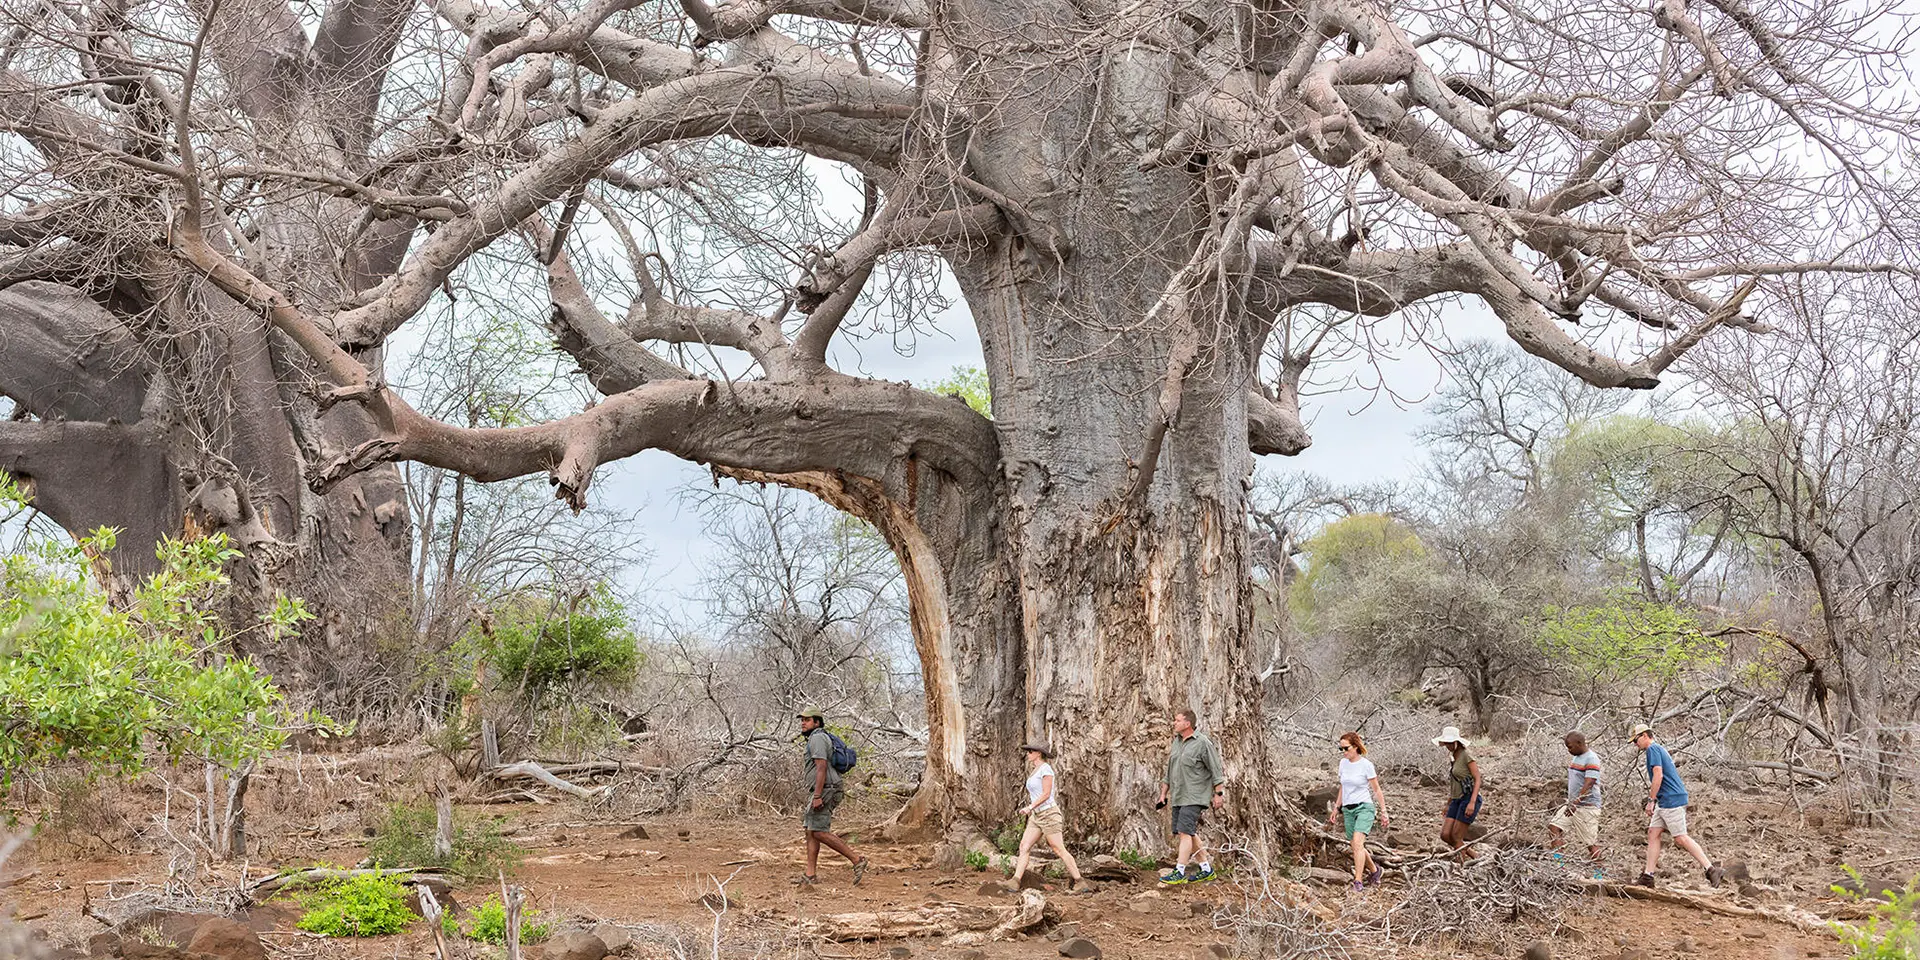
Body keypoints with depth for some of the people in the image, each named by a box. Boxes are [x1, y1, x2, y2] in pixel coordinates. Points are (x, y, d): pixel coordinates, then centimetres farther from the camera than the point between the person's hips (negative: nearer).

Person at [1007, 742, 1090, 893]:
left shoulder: (1046, 768, -11)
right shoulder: (1035, 771, 16)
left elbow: (1046, 794, -18)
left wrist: (1030, 807, -22)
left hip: (1049, 814, -9)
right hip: (1036, 817, 9)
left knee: (1059, 850, -5)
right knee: (1024, 846, -3)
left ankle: (1080, 883, 2)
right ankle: (1015, 883, -8)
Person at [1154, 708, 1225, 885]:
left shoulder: (1202, 743, -11)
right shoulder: (1176, 742, 13)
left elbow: (1216, 769, -9)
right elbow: (1170, 771, 20)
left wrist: (1218, 794, -11)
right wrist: (1163, 794, 20)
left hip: (1194, 797, -8)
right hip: (1178, 797, 8)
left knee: (1184, 832, -14)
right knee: (1190, 834, 10)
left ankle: (1179, 873, -13)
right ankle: (1206, 870, 20)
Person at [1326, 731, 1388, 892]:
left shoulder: (1366, 765, -9)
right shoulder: (1343, 763, 7)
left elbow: (1376, 790, -2)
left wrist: (1383, 811, -1)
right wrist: (1337, 809, 22)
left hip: (1364, 807, -6)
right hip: (1348, 810, 6)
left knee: (1357, 843, -23)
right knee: (1356, 847, 10)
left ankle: (1358, 882, -25)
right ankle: (1374, 870, 35)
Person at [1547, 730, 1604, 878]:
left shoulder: (1591, 759, -15)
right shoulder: (1576, 758, 14)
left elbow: (1588, 784, -24)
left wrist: (1575, 803, -31)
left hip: (1587, 806, -9)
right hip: (1573, 804, 9)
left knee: (1591, 842, -3)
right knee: (1554, 826, -5)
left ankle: (1598, 873, 7)